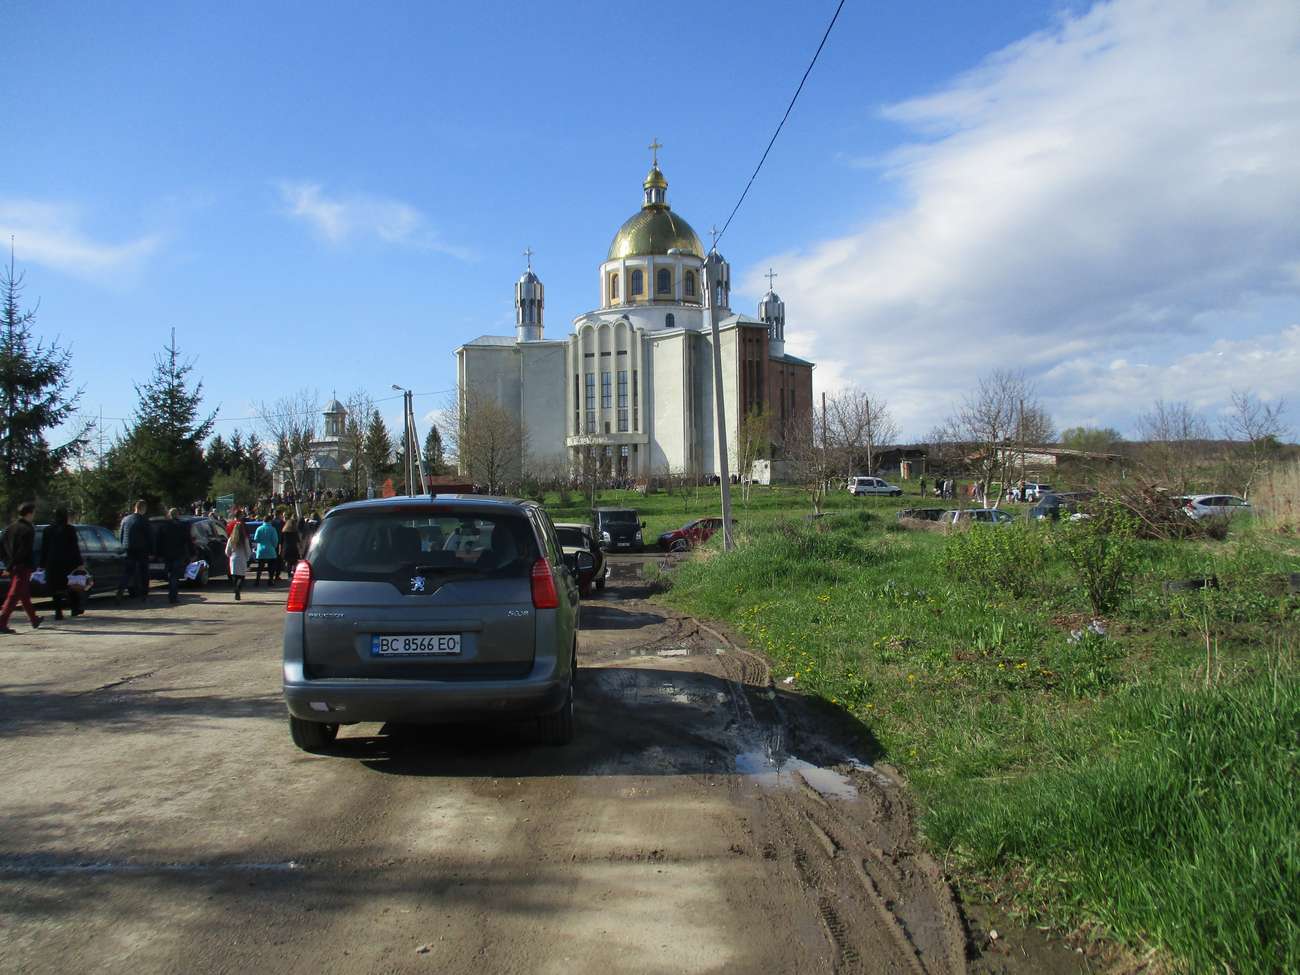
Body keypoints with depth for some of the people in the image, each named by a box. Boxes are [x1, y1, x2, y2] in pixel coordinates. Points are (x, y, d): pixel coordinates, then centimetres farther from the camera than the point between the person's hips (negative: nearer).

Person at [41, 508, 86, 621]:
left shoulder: (48, 529, 4)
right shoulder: (70, 529, -6)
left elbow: (43, 548, 6)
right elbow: (75, 548, -7)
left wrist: (42, 564, 10)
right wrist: (79, 563, -5)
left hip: (52, 563, 2)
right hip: (67, 562, -2)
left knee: (56, 589, 5)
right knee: (71, 586, 12)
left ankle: (58, 612, -1)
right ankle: (75, 609, 16)